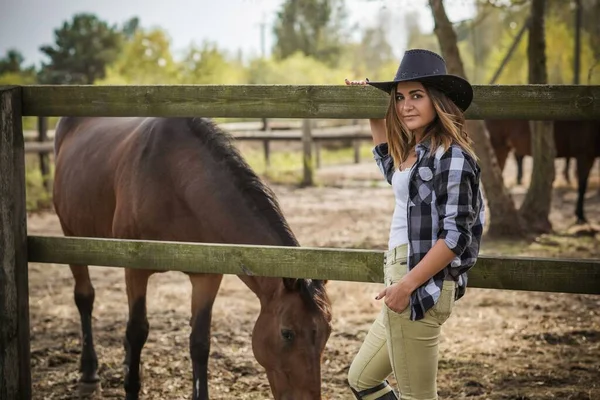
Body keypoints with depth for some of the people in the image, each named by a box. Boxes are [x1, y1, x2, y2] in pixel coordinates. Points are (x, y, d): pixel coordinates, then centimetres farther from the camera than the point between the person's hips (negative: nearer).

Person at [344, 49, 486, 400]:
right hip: (403, 276, 10)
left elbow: (456, 234, -19)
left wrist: (407, 284, -21)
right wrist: (376, 118, 34)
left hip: (422, 289, -10)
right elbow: (392, 171, 38)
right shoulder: (413, 151, 12)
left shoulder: (451, 156, -15)